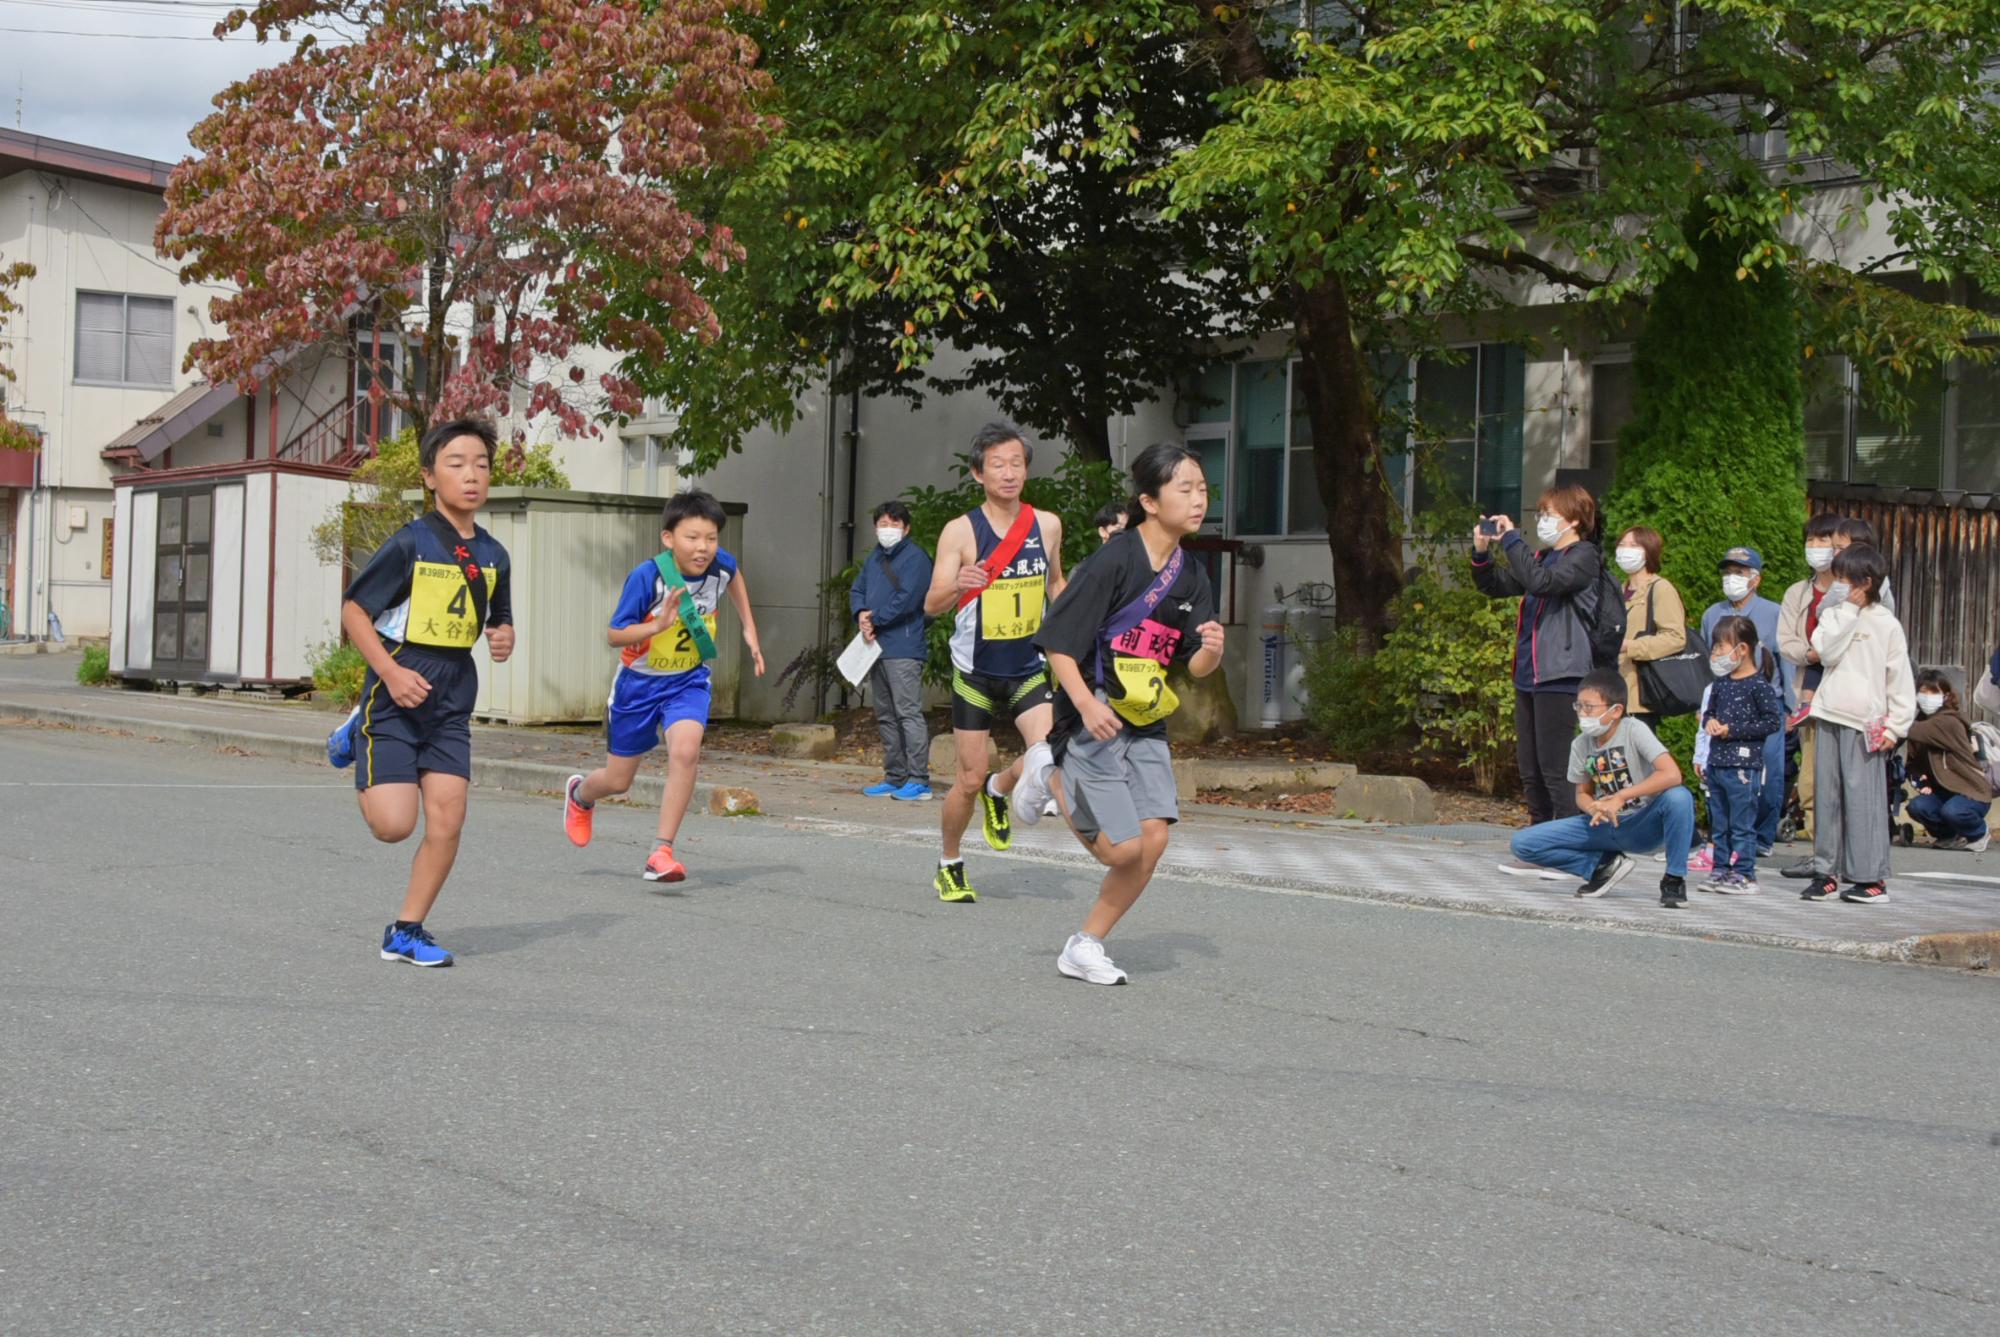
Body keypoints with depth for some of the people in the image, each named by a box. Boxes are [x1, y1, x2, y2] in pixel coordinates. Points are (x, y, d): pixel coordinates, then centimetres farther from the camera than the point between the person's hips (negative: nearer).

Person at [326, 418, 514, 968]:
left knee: (447, 823, -4)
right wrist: (391, 673, -19)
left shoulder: (492, 554, 5)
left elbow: (499, 619, 20)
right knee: (393, 825, -9)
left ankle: (406, 931, 13)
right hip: (397, 694, -5)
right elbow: (354, 611, -9)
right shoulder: (410, 544, -12)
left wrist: (503, 637, -4)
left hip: (452, 700, 5)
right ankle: (357, 738, 21)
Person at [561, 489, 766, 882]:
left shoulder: (720, 565, -16)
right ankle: (579, 794, 50)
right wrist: (658, 625, -40)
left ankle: (662, 852, -19)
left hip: (688, 679, 2)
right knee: (617, 780, 12)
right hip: (640, 680, -2)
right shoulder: (647, 576, -27)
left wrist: (749, 630, 9)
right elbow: (614, 634, -23)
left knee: (685, 750, -28)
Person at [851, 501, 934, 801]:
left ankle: (919, 780, -14)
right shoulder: (875, 558, 18)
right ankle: (895, 778, 19)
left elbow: (906, 599, -16)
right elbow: (857, 590, 17)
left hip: (903, 649, -9)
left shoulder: (915, 557, -7)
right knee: (885, 717, 12)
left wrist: (874, 619, -9)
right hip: (876, 648, 9)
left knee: (909, 713, -12)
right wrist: (861, 614, -5)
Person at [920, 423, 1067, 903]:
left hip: (1028, 668, 3)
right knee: (969, 780, 3)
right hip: (975, 670, -3)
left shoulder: (1047, 525, -1)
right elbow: (932, 605, -16)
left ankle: (998, 791, 14)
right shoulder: (960, 531, -12)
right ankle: (949, 865, 27)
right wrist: (958, 585, -37)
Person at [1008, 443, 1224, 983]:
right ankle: (1050, 773, 17)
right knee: (1122, 849, -8)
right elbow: (1058, 642, -15)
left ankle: (1084, 948, 10)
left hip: (1147, 726, 6)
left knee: (1152, 838, -6)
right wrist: (1087, 704, -27)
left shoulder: (1191, 576, 5)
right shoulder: (1113, 560, -15)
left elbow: (1196, 666, 9)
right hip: (1093, 723, -6)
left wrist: (1211, 650, -14)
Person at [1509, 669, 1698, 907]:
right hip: (1605, 826, 4)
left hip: (1643, 825, -4)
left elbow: (1672, 774, -29)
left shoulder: (1634, 731, -16)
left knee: (1678, 797, -37)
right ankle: (1604, 864, 2)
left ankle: (1674, 879, -14)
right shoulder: (1580, 745, -1)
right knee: (1523, 843, -10)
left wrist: (1620, 797, -28)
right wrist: (1593, 808, -15)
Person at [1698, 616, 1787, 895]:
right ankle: (1721, 870, 20)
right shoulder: (1721, 683, 13)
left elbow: (1774, 722, -14)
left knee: (1742, 824, -3)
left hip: (1744, 765, -8)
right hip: (1716, 764, 8)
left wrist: (1733, 730, -16)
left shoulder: (1758, 685, -10)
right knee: (1719, 824, 13)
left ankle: (1744, 875, 1)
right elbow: (1709, 710, 25)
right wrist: (1709, 722, 0)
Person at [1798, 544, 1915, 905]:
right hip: (1830, 716, 5)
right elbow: (1826, 651, -5)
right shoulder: (1836, 615, 13)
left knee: (1863, 798, -6)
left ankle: (1872, 878, -2)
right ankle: (1826, 872, 11)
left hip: (1865, 723, -5)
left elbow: (1900, 679, -1)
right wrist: (1846, 611, -5)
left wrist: (1896, 726, -6)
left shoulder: (1885, 624, -1)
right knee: (1827, 796, 6)